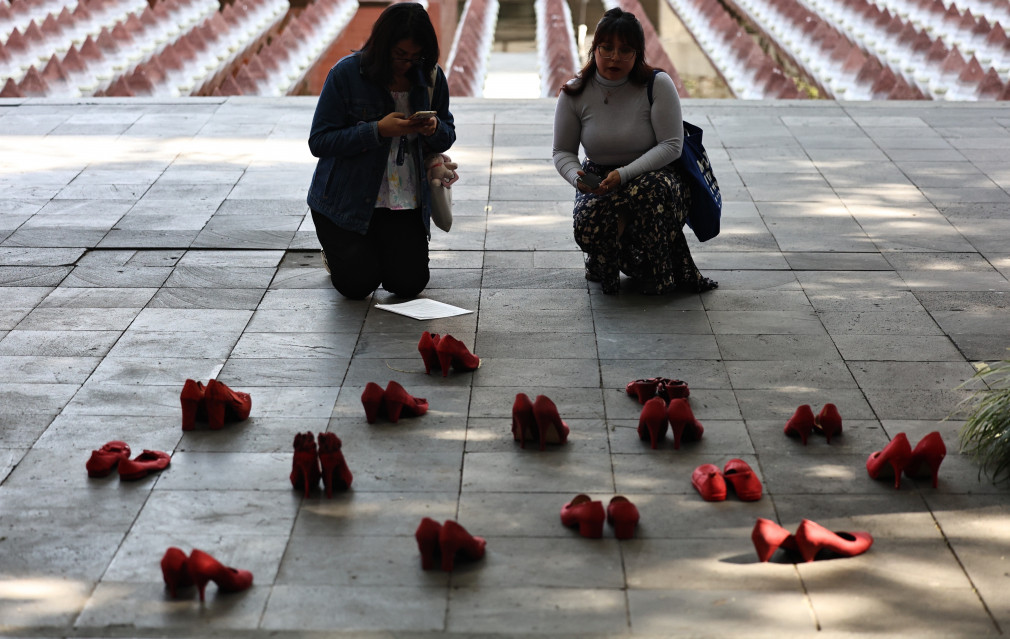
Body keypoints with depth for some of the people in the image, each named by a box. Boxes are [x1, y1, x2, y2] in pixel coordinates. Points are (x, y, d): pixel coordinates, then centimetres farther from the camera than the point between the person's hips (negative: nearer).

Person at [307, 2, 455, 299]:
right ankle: (336, 251, 25)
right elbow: (319, 141, -16)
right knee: (357, 284, -12)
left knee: (410, 284, -9)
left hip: (406, 203, 3)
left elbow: (447, 137, 9)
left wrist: (434, 130, -17)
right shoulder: (346, 73, -13)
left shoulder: (432, 77, -2)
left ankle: (378, 250, 26)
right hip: (346, 201, -3)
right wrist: (378, 131, -27)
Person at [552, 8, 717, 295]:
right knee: (588, 229, -31)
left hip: (653, 173, -1)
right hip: (599, 180, 2)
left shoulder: (657, 85, -14)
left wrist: (625, 174, -30)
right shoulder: (574, 94, -6)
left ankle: (664, 275, -15)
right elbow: (563, 152, 2)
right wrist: (577, 177, -23)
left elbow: (671, 146, -18)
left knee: (650, 189, -39)